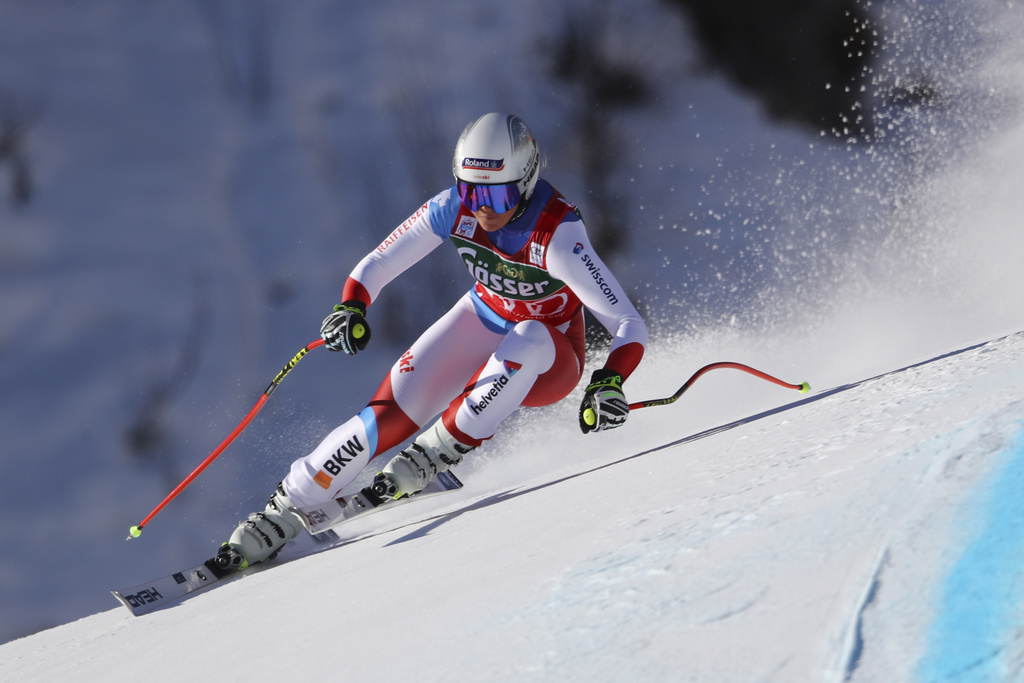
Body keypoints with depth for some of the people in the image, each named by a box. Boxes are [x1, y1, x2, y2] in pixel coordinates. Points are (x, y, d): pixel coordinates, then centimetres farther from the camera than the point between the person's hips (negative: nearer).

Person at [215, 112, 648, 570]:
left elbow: (629, 325, -33)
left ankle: (442, 448, -22)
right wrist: (351, 308, -31)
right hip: (481, 322, 3)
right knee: (391, 414, -16)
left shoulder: (557, 237, -32)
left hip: (547, 363, -3)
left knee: (529, 340, -39)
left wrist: (608, 384, -50)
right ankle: (283, 512, -4)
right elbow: (376, 266, -11)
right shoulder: (454, 209, -20)